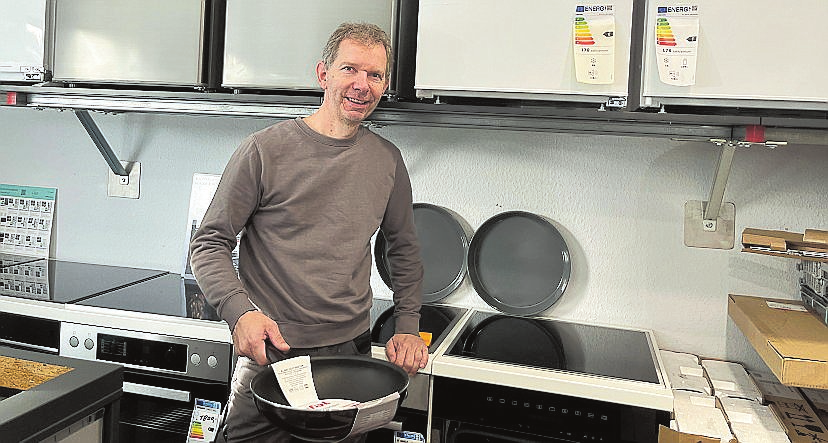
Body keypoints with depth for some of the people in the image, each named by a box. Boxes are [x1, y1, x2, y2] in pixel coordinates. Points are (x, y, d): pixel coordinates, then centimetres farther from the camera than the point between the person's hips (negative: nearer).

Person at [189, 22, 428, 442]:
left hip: (352, 352, 4)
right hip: (270, 353, -3)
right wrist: (239, 311, -21)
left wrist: (407, 326, 7)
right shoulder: (264, 150, -9)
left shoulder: (387, 160, 4)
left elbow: (404, 251, 15)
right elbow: (209, 242, -6)